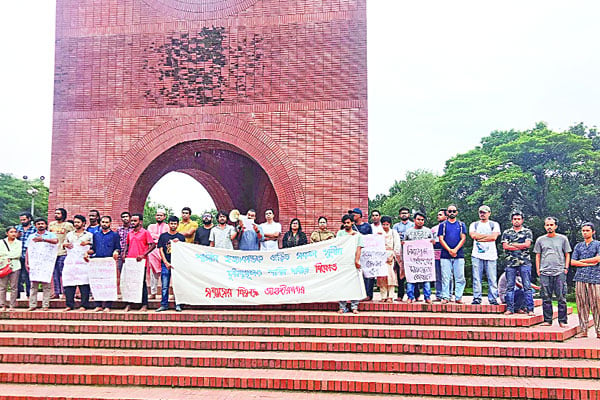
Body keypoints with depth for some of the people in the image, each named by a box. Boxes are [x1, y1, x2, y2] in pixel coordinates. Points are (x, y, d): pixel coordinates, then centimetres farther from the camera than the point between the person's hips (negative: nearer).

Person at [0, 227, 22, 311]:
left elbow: (18, 254, -3)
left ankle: (12, 306, 1)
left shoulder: (19, 243, 9)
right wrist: (12, 255, -9)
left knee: (14, 287, -2)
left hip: (15, 267, 0)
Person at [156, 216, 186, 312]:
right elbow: (161, 250, 4)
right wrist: (166, 262, -5)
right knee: (164, 286, 1)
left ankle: (178, 305, 5)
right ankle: (164, 305, 7)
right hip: (165, 264, 0)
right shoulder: (163, 236, 8)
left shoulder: (181, 237, 8)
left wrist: (178, 243, -11)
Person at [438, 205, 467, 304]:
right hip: (445, 255, 0)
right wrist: (449, 250, -10)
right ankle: (445, 297, 2)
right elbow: (441, 239, 3)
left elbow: (463, 239, 3)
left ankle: (458, 297, 3)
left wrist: (455, 250, -10)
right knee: (445, 277, -2)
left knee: (460, 277, -2)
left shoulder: (461, 224, 12)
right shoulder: (443, 225, 11)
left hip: (459, 254, 1)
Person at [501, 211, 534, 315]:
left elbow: (527, 244, -7)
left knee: (527, 286, -3)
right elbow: (505, 246, -1)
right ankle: (509, 309, 6)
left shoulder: (527, 232, 9)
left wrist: (512, 244, -3)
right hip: (510, 262, 2)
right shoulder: (506, 232, 13)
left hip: (524, 262, -2)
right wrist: (520, 246, -5)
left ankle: (530, 309, -2)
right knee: (510, 286, 2)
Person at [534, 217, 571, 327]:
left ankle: (562, 321, 3)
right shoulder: (540, 240, 12)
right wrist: (538, 270, 7)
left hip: (560, 272, -1)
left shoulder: (563, 239, 9)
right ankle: (547, 320, 9)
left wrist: (566, 268, 1)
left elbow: (567, 255, 12)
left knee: (561, 298, -3)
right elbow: (537, 256, 15)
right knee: (546, 298, 2)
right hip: (544, 273, 2)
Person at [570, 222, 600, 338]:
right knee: (582, 305, 0)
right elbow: (573, 262, 7)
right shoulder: (578, 246, 17)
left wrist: (581, 261, -1)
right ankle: (583, 330, 3)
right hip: (580, 278, 3)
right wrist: (589, 264, -4)